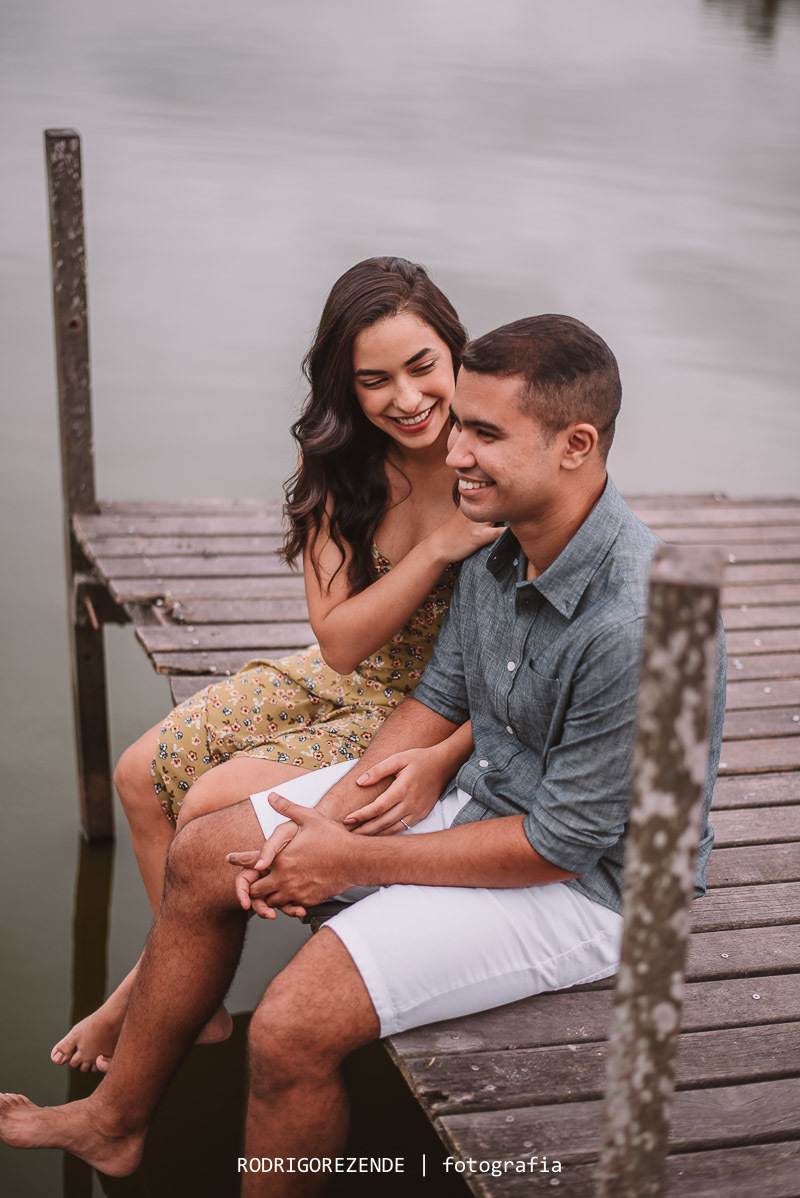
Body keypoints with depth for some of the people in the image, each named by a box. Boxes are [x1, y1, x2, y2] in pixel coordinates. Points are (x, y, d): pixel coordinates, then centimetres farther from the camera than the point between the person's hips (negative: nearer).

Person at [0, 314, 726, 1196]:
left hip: (582, 885, -8)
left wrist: (359, 864, -17)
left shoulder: (637, 626, -32)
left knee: (293, 1025, -23)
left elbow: (561, 843, -24)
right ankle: (115, 1121, 26)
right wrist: (332, 809, -6)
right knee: (205, 856, 7)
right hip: (478, 792, 9)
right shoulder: (499, 546, -6)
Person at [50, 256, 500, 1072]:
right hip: (349, 683, 7)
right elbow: (340, 639, -16)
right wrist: (441, 545, -30)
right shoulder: (341, 466, -8)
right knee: (142, 777, 2)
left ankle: (143, 999, 14)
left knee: (212, 809, -17)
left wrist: (438, 766, -32)